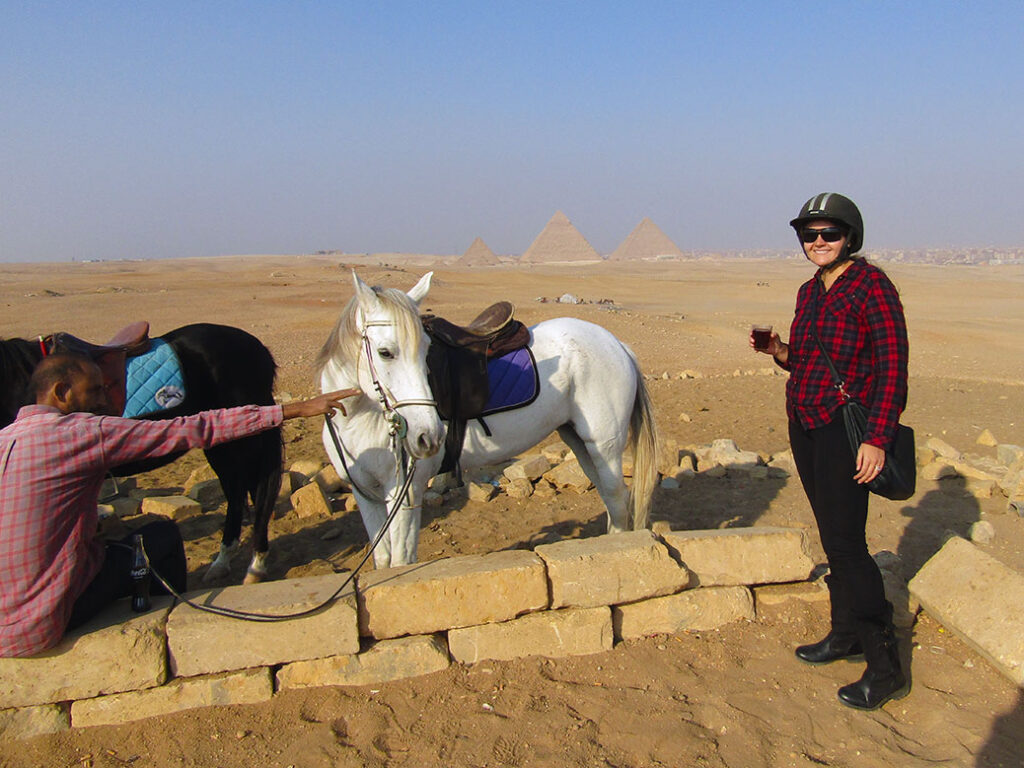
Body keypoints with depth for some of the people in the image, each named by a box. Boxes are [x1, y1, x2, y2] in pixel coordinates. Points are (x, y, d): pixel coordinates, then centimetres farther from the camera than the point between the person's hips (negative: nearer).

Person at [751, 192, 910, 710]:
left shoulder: (871, 286, -12)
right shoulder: (809, 292, 12)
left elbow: (892, 367, -16)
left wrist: (877, 439, -21)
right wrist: (780, 353, 0)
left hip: (845, 428, -8)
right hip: (804, 424, 8)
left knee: (845, 543, -8)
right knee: (833, 536, 16)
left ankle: (885, 667, 3)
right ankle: (845, 633, 31)